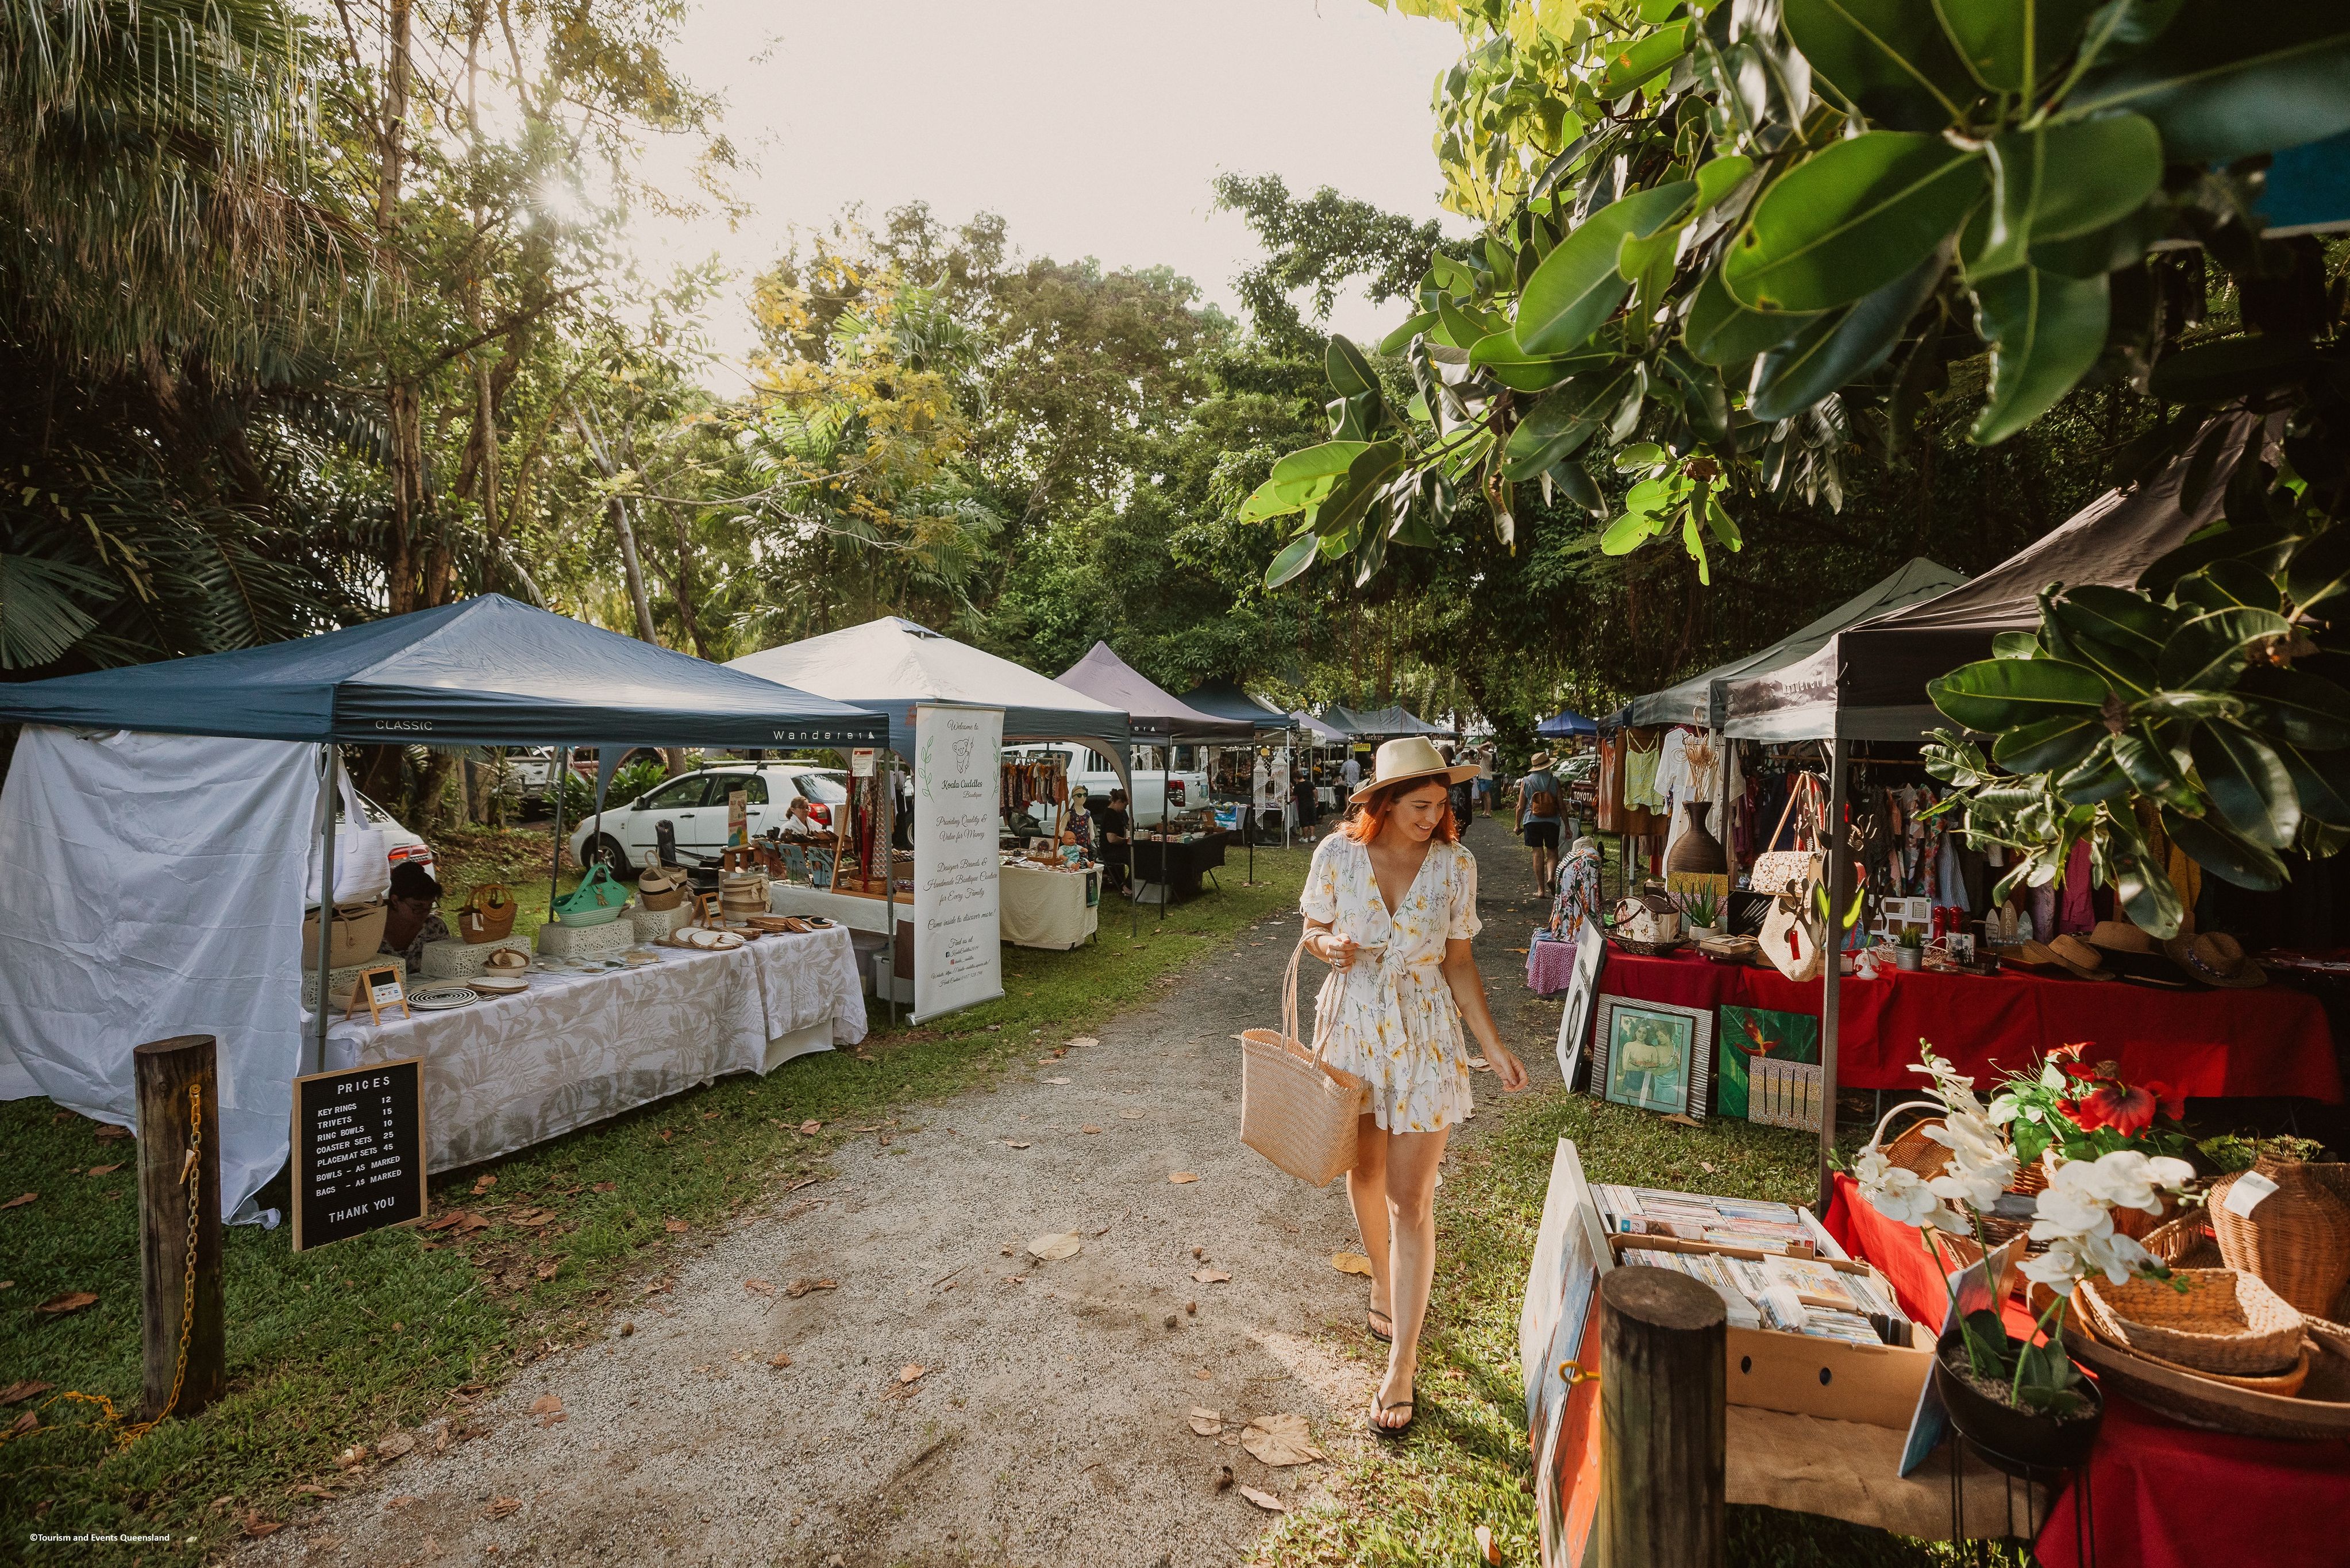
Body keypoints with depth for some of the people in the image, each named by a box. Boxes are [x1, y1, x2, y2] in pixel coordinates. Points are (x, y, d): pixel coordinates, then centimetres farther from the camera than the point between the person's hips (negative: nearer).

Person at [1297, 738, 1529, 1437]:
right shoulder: (1338, 854, -10)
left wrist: (1492, 1044, -5)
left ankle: (1401, 1363, 13)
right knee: (1364, 1175, 19)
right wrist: (1331, 946, -20)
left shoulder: (1455, 865, -8)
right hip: (1352, 1026, 1)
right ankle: (1385, 1283, 48)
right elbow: (1313, 931, 4)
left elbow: (1458, 963, 0)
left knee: (1410, 1200, 0)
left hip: (1424, 1037, -1)